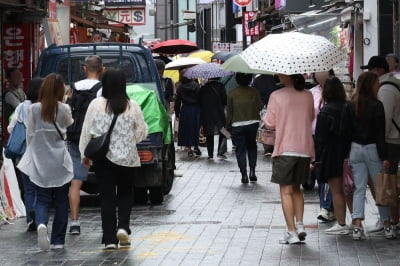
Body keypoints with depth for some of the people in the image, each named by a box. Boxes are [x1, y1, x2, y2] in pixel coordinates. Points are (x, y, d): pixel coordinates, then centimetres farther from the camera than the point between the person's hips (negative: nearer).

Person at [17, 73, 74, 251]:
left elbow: (30, 134, 1)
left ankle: (41, 224, -23)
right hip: (60, 162, -1)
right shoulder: (64, 109, -8)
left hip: (40, 162, 1)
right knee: (61, 201, 10)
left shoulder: (34, 109, -5)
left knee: (42, 199, 7)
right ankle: (58, 240, 10)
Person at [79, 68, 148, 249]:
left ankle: (110, 239, 2)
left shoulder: (96, 105, -6)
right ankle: (123, 226, -4)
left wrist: (85, 154, 10)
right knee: (125, 193, 17)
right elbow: (141, 133, 3)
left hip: (102, 158, 0)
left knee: (107, 196, 4)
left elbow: (86, 132, -1)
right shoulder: (132, 106, -5)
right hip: (127, 158, 0)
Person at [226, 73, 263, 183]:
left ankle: (244, 175, 0)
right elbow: (259, 106, -1)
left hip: (237, 125, -1)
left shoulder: (232, 93, -4)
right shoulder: (254, 91, -3)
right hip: (253, 123, 1)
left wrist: (228, 126, 8)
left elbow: (229, 111, -1)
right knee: (252, 146, 19)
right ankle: (252, 171, 7)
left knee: (240, 149, 4)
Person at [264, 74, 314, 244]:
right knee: (296, 189, 18)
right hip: (305, 149, 4)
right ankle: (299, 224, 6)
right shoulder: (307, 96, 3)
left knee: (286, 191, 0)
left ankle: (291, 232, -5)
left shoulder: (277, 96, -10)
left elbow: (270, 123, -4)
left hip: (285, 149, -4)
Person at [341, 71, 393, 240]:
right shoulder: (376, 106, -10)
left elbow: (346, 132, 4)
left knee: (359, 188, 4)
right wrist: (384, 156, -10)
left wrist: (346, 154, 9)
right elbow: (380, 134, -12)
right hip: (372, 149, -4)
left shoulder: (350, 107, 4)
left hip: (355, 149, 4)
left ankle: (357, 226, -7)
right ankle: (387, 226, 11)